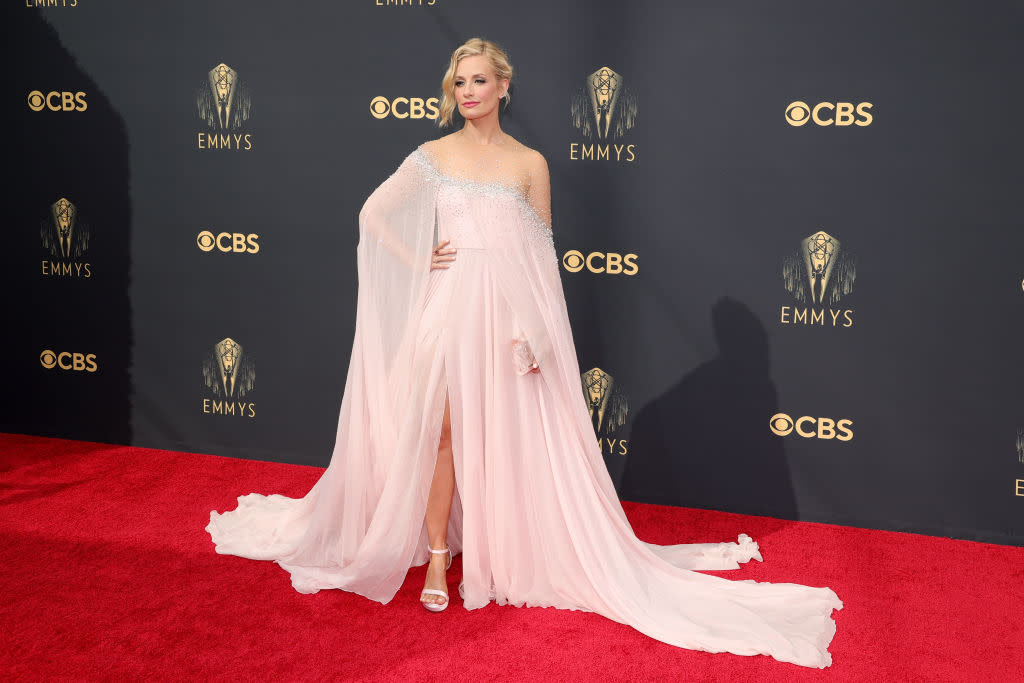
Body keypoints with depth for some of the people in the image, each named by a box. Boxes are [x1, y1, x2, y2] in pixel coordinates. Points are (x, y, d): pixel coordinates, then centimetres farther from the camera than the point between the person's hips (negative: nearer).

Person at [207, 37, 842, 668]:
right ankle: (438, 556, 11)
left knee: (503, 437, 3)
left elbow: (542, 255, 4)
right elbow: (374, 214, 12)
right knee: (442, 431, 0)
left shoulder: (529, 162, 4)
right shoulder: (432, 156, 7)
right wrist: (417, 261, 0)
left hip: (508, 308, 0)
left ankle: (489, 556, 18)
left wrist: (535, 331, -4)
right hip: (447, 302, 0)